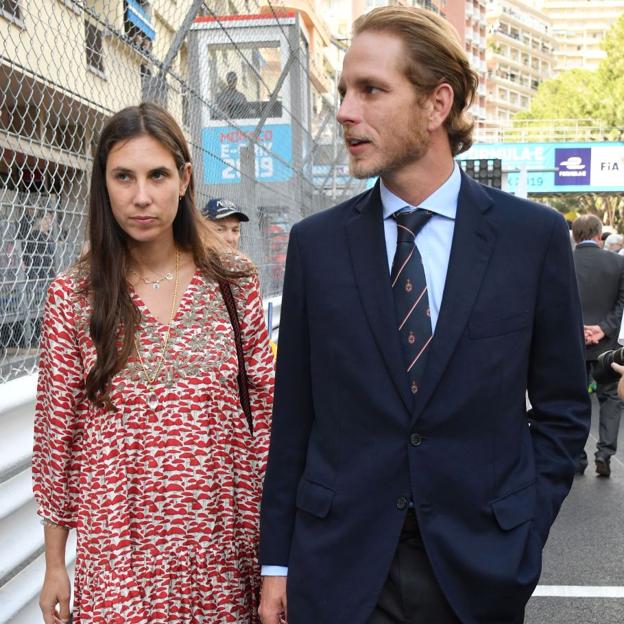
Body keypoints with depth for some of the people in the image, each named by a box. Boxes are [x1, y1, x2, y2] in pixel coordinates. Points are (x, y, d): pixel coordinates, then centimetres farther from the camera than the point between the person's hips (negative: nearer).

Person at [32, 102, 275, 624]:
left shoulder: (233, 281, -2)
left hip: (224, 538, 1)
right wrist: (54, 565, 4)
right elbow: (57, 430, 1)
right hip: (119, 547, -1)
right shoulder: (73, 296, -4)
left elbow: (264, 409, 2)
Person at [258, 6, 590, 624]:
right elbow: (293, 415, 1)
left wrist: (523, 534, -5)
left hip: (478, 567, 0)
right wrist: (277, 560, 2)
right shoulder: (314, 242, -2)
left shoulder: (535, 235, -5)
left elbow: (561, 409, 2)